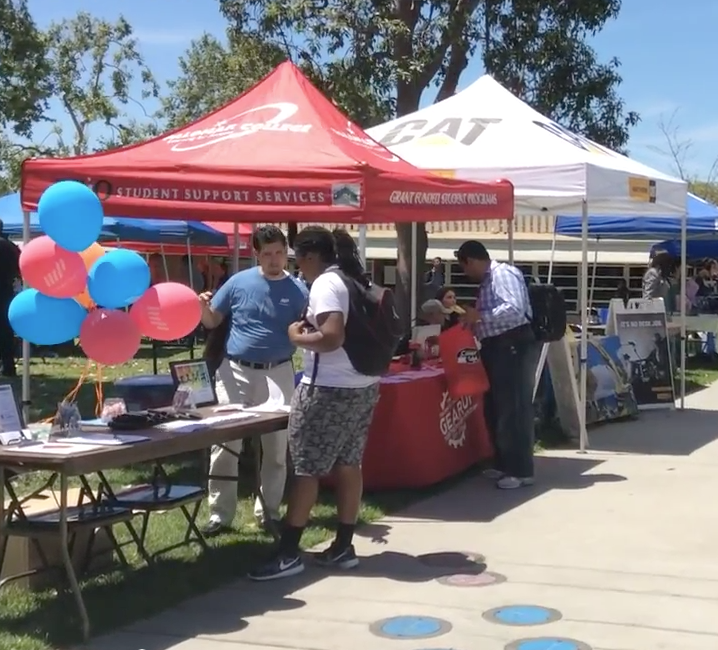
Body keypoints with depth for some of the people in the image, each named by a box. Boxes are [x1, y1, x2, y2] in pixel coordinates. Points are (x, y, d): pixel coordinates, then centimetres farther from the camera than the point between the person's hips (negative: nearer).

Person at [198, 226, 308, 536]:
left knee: (276, 446, 7)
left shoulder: (298, 290, 1)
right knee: (225, 442, -2)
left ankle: (269, 510, 20)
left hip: (277, 372, 1)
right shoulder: (239, 282, 0)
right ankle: (220, 513, 5)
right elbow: (212, 322, 7)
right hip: (236, 370, -1)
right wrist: (203, 308, -15)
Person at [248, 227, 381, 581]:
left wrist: (297, 337, -10)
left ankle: (288, 554, -2)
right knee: (348, 466, 11)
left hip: (329, 390, -9)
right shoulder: (357, 282, 13)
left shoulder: (325, 284, -15)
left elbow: (332, 337, -26)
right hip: (363, 387, 9)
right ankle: (343, 547, 17)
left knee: (306, 469, -4)